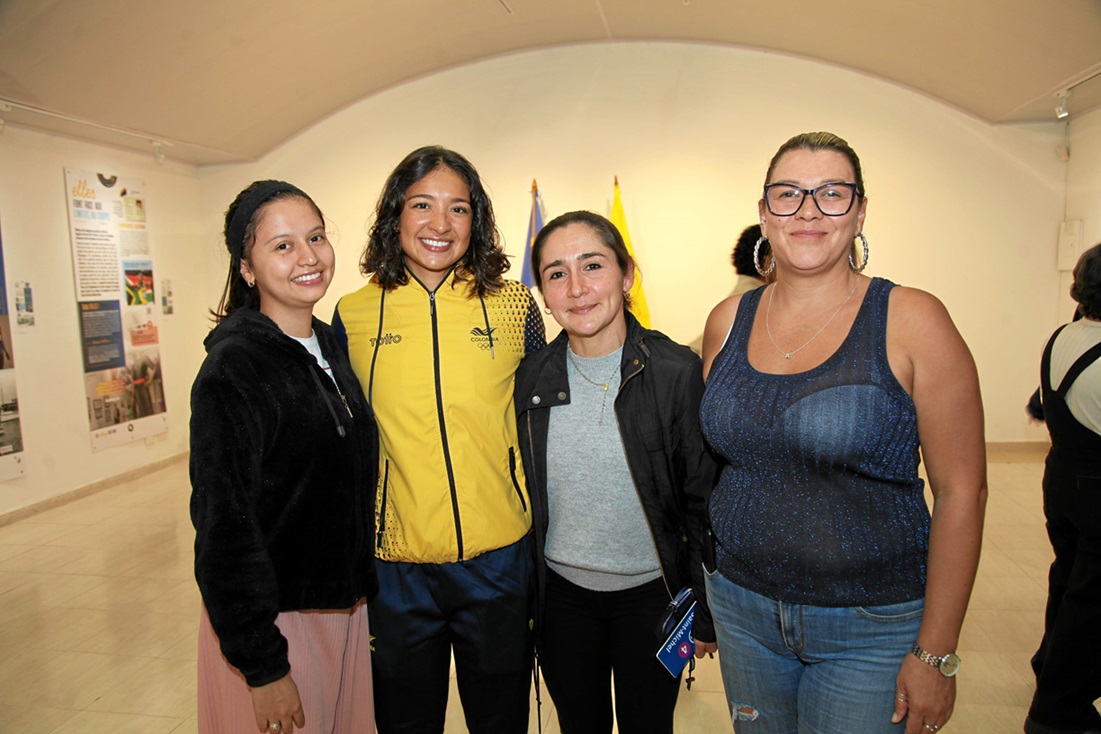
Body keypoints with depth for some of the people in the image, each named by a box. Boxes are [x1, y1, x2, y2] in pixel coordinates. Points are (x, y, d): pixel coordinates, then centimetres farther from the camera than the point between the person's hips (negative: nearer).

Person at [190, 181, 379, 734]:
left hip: (344, 605, 7)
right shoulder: (231, 370, -19)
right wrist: (262, 665, -16)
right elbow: (225, 526, -19)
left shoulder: (331, 347, 4)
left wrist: (363, 589, 13)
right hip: (274, 620, -7)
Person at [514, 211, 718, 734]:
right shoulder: (531, 378, -6)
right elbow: (528, 495, 4)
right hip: (561, 596, 3)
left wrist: (704, 613, -4)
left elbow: (703, 502, -8)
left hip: (651, 593, -2)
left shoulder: (677, 371, -15)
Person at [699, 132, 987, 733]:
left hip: (872, 628, -3)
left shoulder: (910, 322, -12)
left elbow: (960, 491, -10)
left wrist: (936, 653, -10)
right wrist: (701, 588, 9)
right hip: (741, 605, 4)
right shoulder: (728, 322, 0)